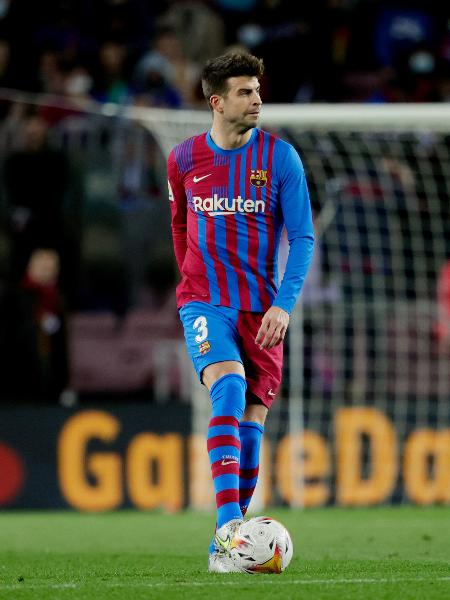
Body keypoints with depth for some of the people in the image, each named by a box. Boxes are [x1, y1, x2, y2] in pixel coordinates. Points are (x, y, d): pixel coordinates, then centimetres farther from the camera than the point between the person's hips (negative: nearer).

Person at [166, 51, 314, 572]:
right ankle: (227, 528, -31)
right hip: (204, 301, -1)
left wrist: (283, 304, -13)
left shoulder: (279, 157, -2)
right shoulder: (184, 159, 2)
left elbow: (302, 237, -3)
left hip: (262, 308, 1)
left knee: (251, 423, 2)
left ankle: (229, 545, 16)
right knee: (228, 389, -25)